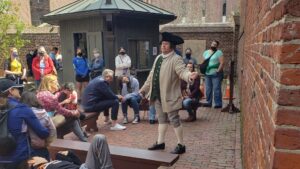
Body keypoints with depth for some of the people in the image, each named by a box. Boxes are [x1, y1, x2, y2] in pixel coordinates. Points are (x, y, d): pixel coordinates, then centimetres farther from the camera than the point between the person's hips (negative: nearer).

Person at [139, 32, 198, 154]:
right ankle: (160, 143, 32)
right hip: (158, 95, 8)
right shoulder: (158, 58, 11)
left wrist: (189, 76, -53)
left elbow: (182, 71, -29)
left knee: (174, 120, 2)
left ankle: (181, 145, 16)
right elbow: (152, 75, 17)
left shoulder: (176, 59, -13)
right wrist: (143, 89, 20)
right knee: (162, 119, 18)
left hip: (169, 96, -8)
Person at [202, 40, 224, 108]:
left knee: (216, 89, -6)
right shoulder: (206, 52, 16)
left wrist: (218, 70, -16)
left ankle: (218, 104, 1)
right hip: (207, 74, 6)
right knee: (208, 89, 10)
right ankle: (209, 102, 20)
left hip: (216, 74, -6)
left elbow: (222, 63, -10)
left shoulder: (219, 52, -3)